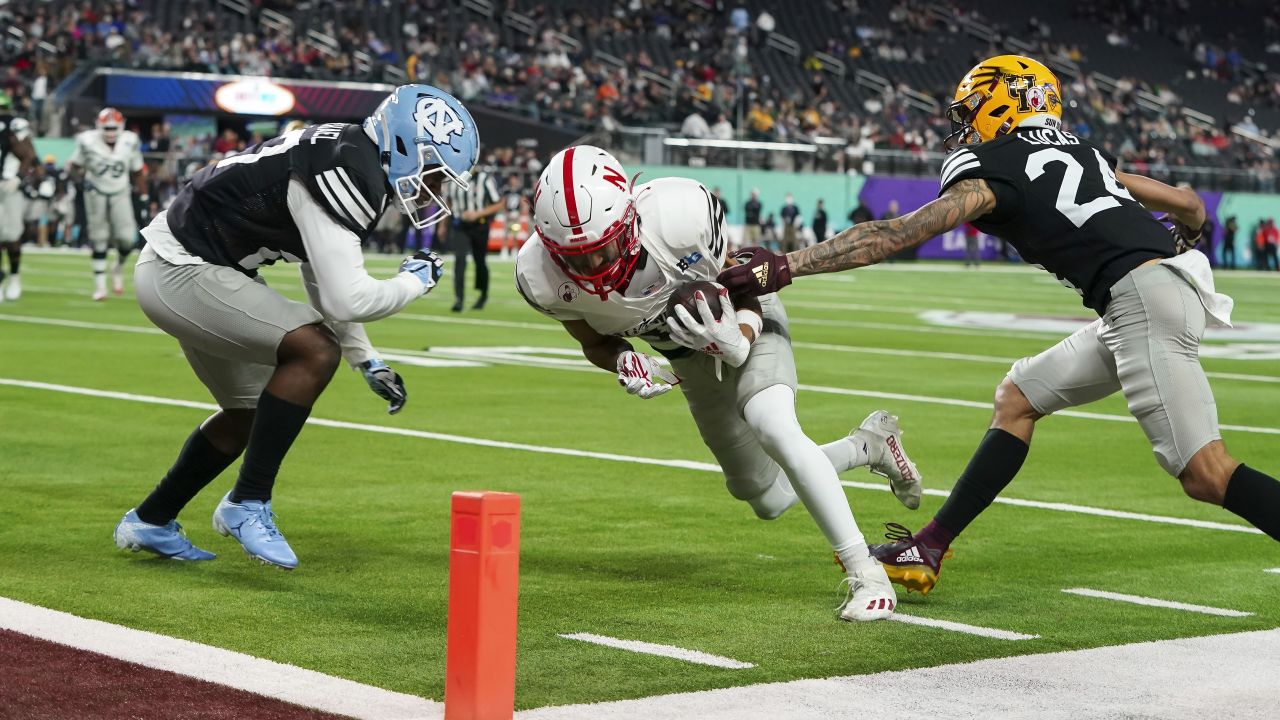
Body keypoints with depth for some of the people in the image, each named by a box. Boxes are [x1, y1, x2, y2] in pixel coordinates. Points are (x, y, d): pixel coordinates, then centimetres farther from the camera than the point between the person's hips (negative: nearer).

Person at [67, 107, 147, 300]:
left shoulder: (130, 142, -8)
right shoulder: (88, 142, -13)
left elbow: (137, 173, 4)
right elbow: (74, 165, 0)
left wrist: (144, 196, 5)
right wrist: (82, 176, -21)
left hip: (120, 194, 1)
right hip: (97, 194, -1)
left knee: (127, 238, -9)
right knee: (99, 241, 1)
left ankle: (118, 268, 22)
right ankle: (100, 285, 9)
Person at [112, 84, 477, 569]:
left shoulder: (349, 160, 8)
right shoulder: (346, 175, -24)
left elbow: (326, 283, 20)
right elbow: (346, 300, -28)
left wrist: (367, 362, 18)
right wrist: (415, 281, -10)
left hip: (181, 264, 11)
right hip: (180, 271, -11)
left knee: (250, 410, 20)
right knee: (315, 352, -21)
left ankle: (150, 522, 33)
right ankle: (248, 505, -10)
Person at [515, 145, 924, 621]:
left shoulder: (679, 216, -39)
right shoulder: (541, 276, -29)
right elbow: (595, 342, -7)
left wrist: (738, 341, -40)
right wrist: (626, 364, -29)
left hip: (744, 324, -4)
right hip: (692, 352, 4)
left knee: (772, 427, -32)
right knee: (770, 501, 10)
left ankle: (865, 572, -20)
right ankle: (868, 444, 37)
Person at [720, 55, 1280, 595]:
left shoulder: (992, 170, 0)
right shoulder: (1080, 154, 22)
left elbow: (893, 236, -6)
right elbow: (1190, 206, 28)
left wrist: (785, 266, -7)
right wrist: (1176, 248, 51)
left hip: (1142, 298, -9)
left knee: (1205, 474, -12)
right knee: (1017, 398, 16)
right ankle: (929, 549, 18)